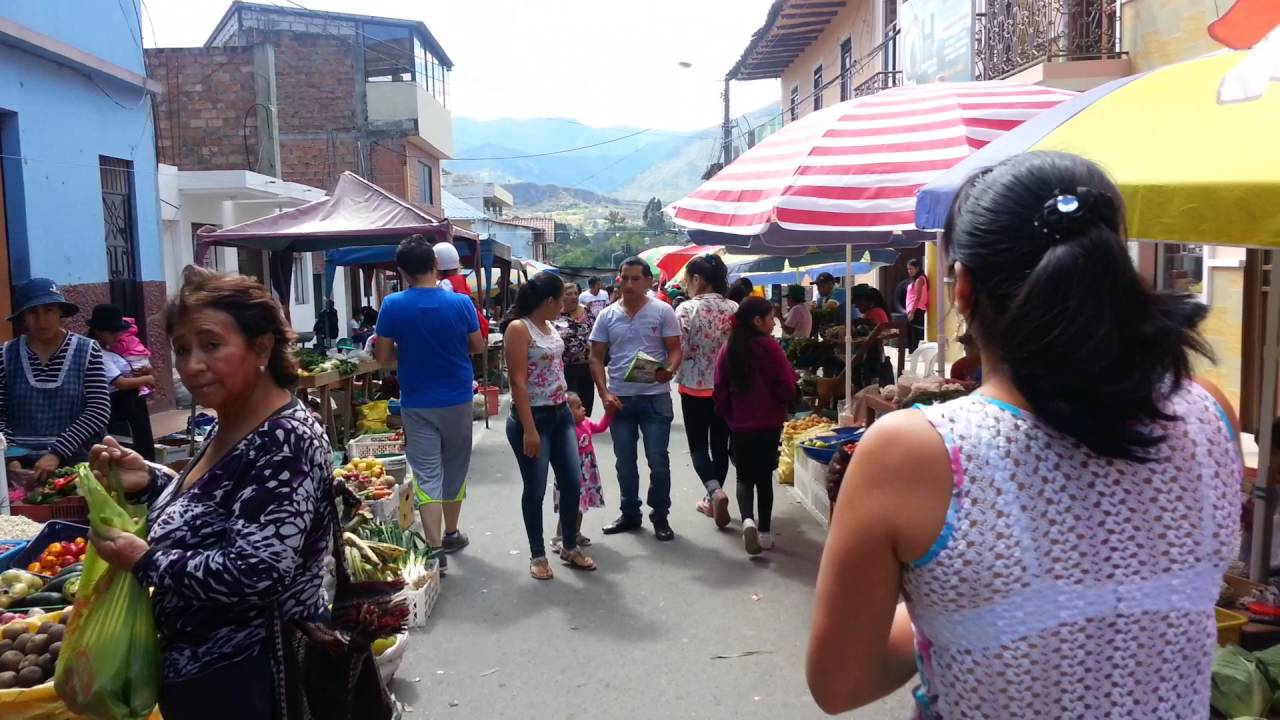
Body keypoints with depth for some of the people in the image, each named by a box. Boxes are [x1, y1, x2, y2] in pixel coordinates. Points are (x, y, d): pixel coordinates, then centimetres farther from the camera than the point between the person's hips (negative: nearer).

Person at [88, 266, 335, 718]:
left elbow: (254, 574, -31)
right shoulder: (229, 427, 4)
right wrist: (148, 481, 1)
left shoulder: (285, 441, -25)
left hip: (254, 682, -9)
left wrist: (144, 561, -18)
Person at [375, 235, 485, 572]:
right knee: (455, 467, 18)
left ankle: (435, 549, -4)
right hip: (457, 400, 1)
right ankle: (451, 534, 32)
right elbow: (478, 347, 1)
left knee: (427, 475, 1)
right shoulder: (461, 303, -9)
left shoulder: (392, 305, -11)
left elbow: (382, 355, -5)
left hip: (417, 404, -1)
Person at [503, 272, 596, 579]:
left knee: (572, 482, 9)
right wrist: (529, 429, -22)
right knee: (535, 490, 3)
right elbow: (518, 382, -19)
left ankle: (570, 547, 26)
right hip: (533, 417, -8)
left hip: (561, 415, 8)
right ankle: (537, 555, 19)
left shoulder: (550, 327, 10)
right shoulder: (518, 328, -14)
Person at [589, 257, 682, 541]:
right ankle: (630, 514, 27)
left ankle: (660, 516, 16)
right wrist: (604, 394, -6)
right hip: (619, 398, 3)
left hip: (655, 397, -3)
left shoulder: (663, 311, -3)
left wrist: (669, 371, -25)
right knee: (624, 462, 12)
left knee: (658, 461, 1)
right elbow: (597, 358, 6)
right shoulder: (607, 316, 4)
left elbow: (674, 350, -3)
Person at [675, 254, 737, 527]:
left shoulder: (686, 309, -13)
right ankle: (712, 499, 23)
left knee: (698, 446, 7)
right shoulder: (734, 308, -1)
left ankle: (715, 491, -15)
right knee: (720, 444, 14)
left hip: (695, 387, -4)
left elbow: (680, 351, -13)